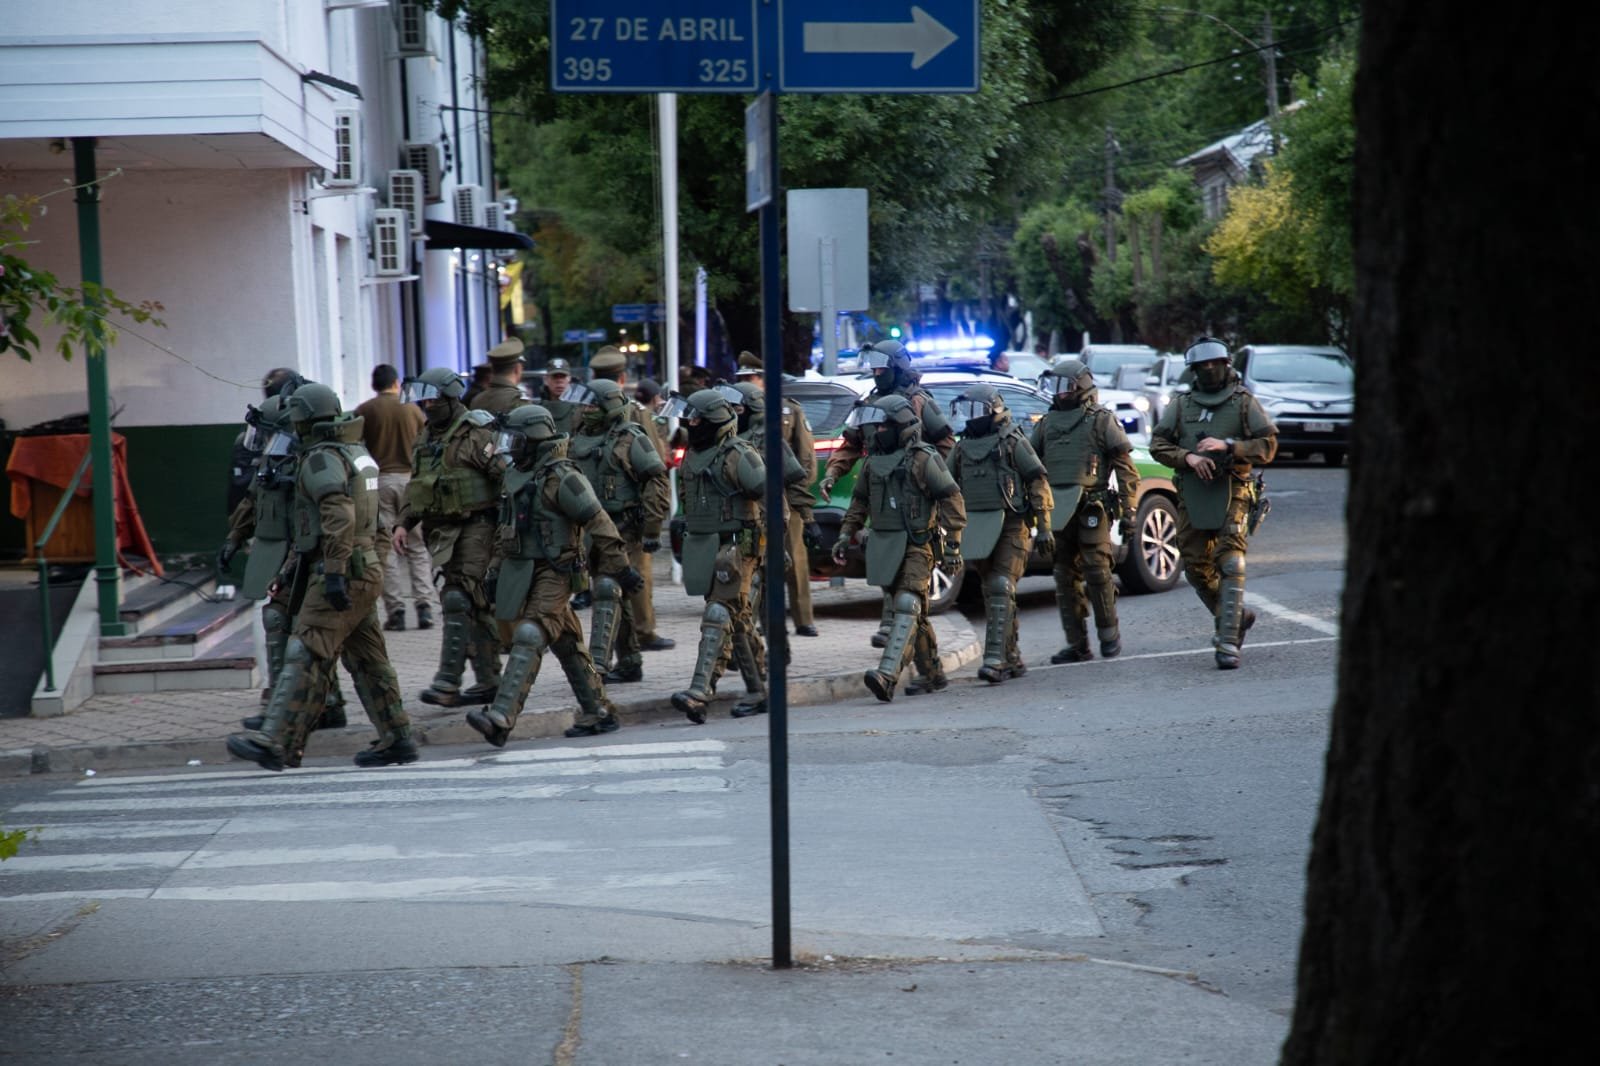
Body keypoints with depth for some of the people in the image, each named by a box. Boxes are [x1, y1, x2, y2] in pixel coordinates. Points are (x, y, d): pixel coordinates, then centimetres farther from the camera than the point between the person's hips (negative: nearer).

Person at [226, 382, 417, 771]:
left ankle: (276, 742, -17)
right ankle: (396, 739, 15)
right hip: (366, 569, 10)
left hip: (342, 574, -10)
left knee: (305, 656, -13)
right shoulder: (356, 452, 18)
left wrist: (334, 571, -28)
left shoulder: (322, 459, -12)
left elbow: (339, 516, -25)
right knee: (367, 659, 13)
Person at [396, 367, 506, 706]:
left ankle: (448, 683, -18)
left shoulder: (475, 435, -10)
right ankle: (489, 680, 16)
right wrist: (404, 523, 10)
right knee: (477, 605, 11)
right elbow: (417, 488, 23)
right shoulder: (425, 440, 16)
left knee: (459, 600, -15)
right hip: (443, 531, 8)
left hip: (476, 527, -8)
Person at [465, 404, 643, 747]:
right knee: (566, 645, 13)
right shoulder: (516, 475, 13)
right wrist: (500, 570, 24)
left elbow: (598, 523, -14)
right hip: (521, 572, 9)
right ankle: (598, 713, 23)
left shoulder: (561, 478, -14)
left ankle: (500, 719, -26)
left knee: (528, 639, -18)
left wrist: (619, 567, -12)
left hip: (554, 573, -9)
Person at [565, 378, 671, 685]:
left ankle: (598, 663, -21)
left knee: (608, 591, -16)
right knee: (619, 597, 13)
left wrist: (652, 530, -15)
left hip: (624, 530, -7)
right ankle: (630, 664, 21)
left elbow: (659, 482, -11)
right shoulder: (578, 441, 13)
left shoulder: (630, 440, -9)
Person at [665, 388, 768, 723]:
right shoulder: (693, 456, 14)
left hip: (736, 546, -9)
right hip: (704, 545, 9)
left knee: (718, 615, -16)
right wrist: (686, 528, 24)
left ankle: (699, 692, -24)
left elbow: (770, 493, -15)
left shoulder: (738, 456, -13)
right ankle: (759, 692, 18)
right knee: (738, 621, 12)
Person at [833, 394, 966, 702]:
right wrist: (846, 535, 11)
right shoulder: (873, 462, 13)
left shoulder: (922, 459, -10)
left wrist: (952, 547, -13)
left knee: (907, 606, -19)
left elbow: (951, 500, -10)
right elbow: (860, 501, 24)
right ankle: (933, 675, 23)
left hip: (916, 546, -8)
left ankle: (887, 676, -31)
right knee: (915, 615, 13)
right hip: (884, 547, 8)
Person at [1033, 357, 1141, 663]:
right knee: (1065, 578, 5)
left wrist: (1128, 512, -8)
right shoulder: (1046, 424, 17)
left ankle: (1109, 633, 8)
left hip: (1091, 509, -5)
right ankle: (1077, 645, 10)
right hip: (1057, 511, 5)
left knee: (1097, 571, -8)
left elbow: (1126, 469, -1)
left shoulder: (1102, 420, 2)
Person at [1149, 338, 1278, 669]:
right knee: (1196, 568, 6)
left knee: (1231, 566, -14)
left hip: (1232, 495, -4)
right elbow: (1158, 444, 7)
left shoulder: (1244, 402, 5)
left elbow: (1268, 445, -1)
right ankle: (1236, 617, 29)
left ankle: (1228, 643, -15)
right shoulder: (1181, 404, 12)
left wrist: (1226, 446, -13)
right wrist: (1188, 457, -11)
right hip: (1192, 495, 4)